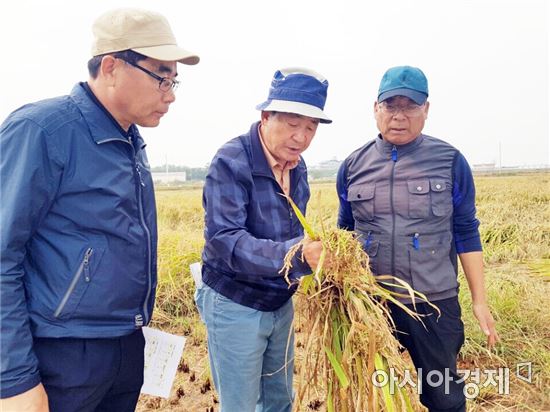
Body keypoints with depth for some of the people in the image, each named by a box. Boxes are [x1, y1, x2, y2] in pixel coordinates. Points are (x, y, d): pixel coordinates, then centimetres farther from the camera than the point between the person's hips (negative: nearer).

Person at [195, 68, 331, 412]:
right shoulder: (231, 162, -21)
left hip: (281, 304, 7)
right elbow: (223, 240, -31)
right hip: (235, 307, -7)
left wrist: (312, 251, -8)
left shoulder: (296, 166, 3)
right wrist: (297, 254, -42)